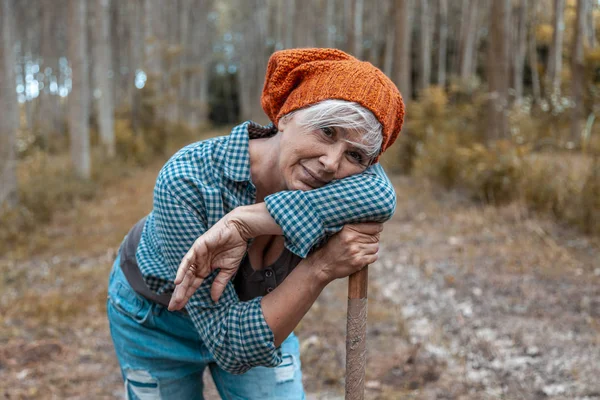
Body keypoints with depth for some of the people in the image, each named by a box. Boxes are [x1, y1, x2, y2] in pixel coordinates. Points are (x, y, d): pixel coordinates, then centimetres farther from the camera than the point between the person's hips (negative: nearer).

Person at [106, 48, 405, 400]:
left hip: (257, 314, 3)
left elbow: (380, 195, -51)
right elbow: (230, 345, -37)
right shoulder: (188, 182, -37)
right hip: (157, 318, -2)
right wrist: (320, 268, -46)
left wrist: (242, 222, -53)